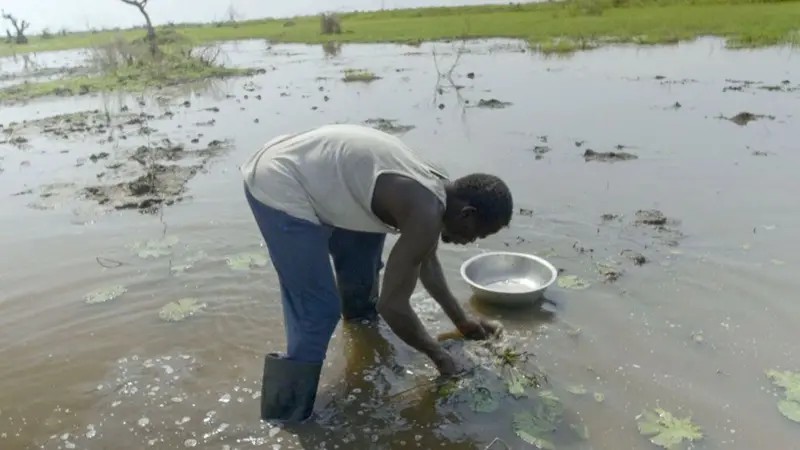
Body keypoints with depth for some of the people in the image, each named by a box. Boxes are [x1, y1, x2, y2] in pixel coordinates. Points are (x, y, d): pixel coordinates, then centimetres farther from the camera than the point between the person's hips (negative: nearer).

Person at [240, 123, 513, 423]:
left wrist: (461, 321, 29)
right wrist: (438, 355, -1)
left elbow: (426, 260, 23)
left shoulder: (435, 186, 7)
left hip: (294, 168, 10)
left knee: (365, 247, 25)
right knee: (319, 313, -8)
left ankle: (362, 323, 51)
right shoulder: (426, 213, -22)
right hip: (279, 186, -10)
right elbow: (392, 305, -18)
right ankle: (287, 420, 6)